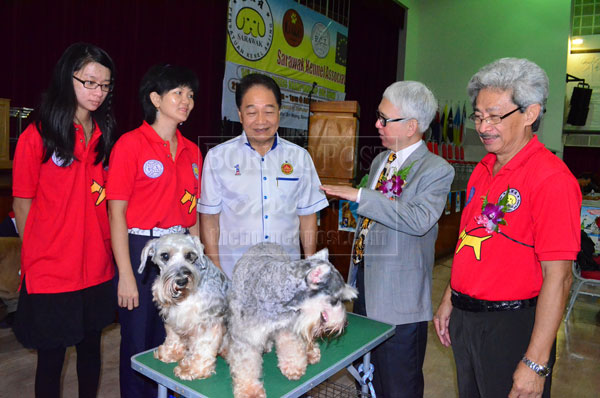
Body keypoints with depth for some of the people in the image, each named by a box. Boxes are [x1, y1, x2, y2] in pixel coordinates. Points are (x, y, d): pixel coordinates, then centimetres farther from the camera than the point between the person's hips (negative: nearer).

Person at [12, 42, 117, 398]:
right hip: (50, 271, -4)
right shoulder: (37, 136, -8)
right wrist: (40, 252, -1)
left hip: (97, 267, 4)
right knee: (51, 356, 10)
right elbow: (22, 204, -3)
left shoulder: (106, 136, 7)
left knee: (91, 346, 18)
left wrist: (103, 247, 5)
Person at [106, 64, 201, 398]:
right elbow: (117, 212, -11)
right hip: (140, 249, -5)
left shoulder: (192, 151, 8)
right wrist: (126, 274, -14)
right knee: (139, 344, 8)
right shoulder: (130, 144, -8)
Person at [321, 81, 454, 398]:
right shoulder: (379, 161, 11)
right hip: (364, 280, 8)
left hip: (398, 295, -7)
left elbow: (419, 220, -30)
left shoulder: (436, 170, -12)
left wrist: (360, 195, -29)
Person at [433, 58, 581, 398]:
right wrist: (449, 301, 14)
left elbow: (558, 277, -20)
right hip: (464, 318, 7)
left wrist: (537, 363, -20)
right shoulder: (483, 170, 7)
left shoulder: (551, 177, -18)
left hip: (511, 327, -7)